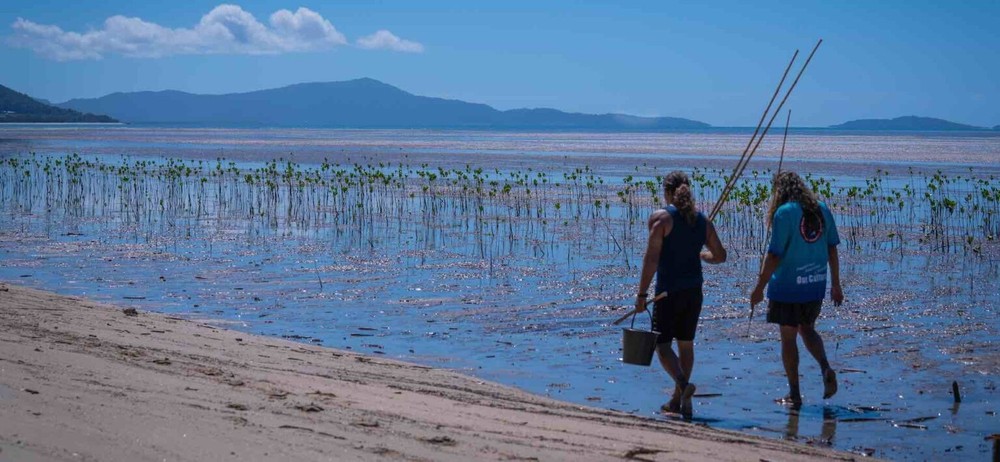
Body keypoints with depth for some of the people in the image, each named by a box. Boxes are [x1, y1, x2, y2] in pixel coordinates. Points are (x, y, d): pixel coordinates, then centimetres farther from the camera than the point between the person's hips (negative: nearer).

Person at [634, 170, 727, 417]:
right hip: (694, 290, 6)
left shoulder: (661, 218, -10)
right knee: (686, 343, 15)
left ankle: (683, 384, -25)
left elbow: (651, 259, -15)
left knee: (662, 343, 0)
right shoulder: (702, 220, 7)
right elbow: (720, 255, 12)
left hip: (669, 290, -6)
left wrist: (642, 294, -12)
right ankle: (678, 400, 20)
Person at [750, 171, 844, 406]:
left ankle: (794, 394, 10)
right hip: (816, 286, 6)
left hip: (788, 287, -6)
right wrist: (836, 285, 16)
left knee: (788, 337, 5)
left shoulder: (784, 213, -13)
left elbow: (774, 255, -15)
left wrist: (759, 288, -9)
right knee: (807, 330, 22)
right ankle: (826, 370, -2)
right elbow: (832, 250, 8)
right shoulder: (822, 210, 4)